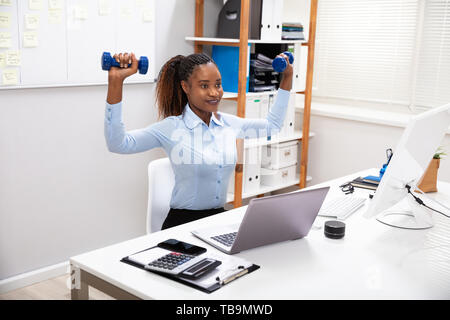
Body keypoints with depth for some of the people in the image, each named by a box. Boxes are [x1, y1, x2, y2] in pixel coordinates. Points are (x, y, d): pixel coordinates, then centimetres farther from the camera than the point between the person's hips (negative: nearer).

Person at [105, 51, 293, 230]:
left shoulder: (229, 123, 7)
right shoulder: (172, 128, -9)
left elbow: (272, 125, 22)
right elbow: (117, 144, -21)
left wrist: (287, 77, 19)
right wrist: (115, 82, -29)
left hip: (220, 219, 5)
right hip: (182, 223, -5)